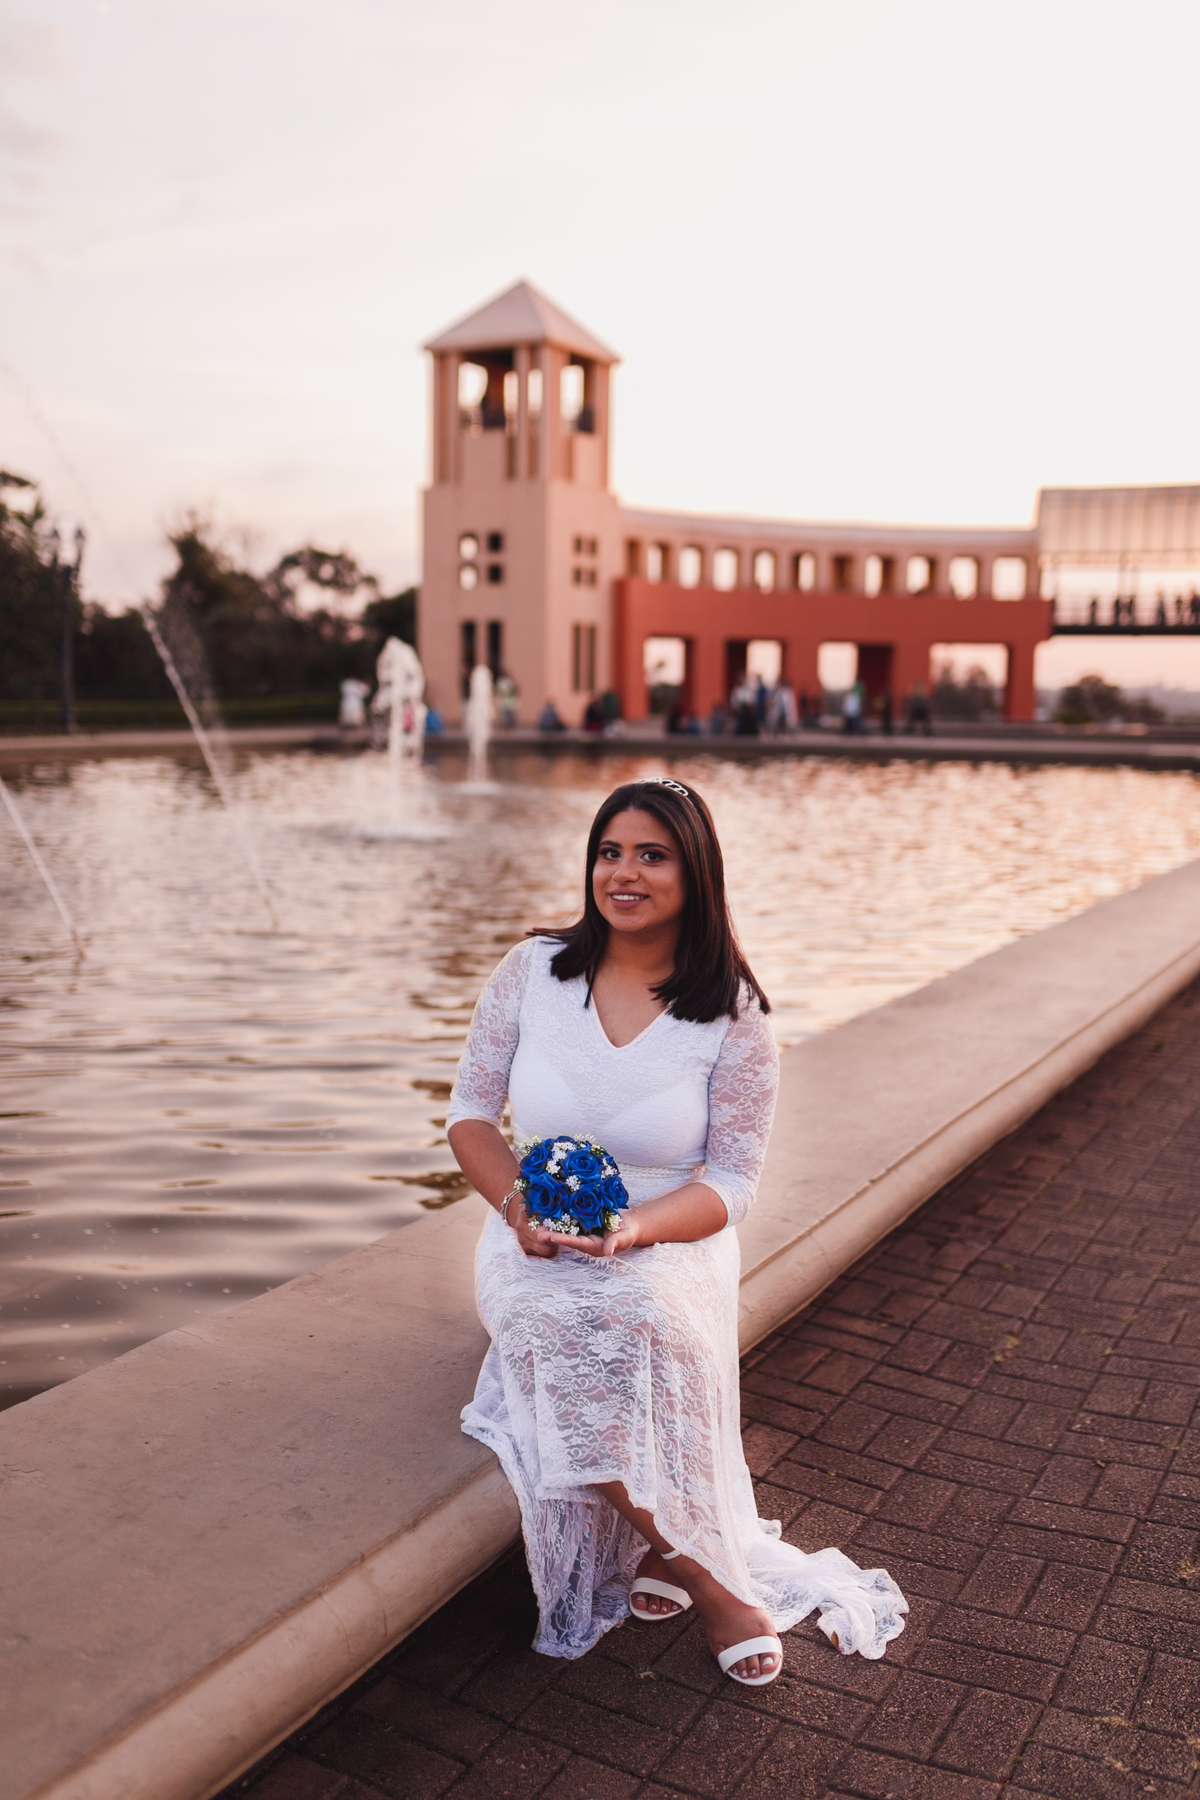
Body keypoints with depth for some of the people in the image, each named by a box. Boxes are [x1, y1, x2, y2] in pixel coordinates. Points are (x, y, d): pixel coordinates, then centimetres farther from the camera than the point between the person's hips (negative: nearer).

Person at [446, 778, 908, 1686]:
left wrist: (633, 1227, -24)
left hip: (670, 1246, -2)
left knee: (640, 1319, -36)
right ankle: (706, 1574, -15)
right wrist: (516, 1201, -14)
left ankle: (654, 1548, -13)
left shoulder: (734, 1019, -6)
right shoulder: (533, 971, 0)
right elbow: (472, 1111, 5)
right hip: (536, 1244, 2)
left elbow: (730, 1184, -5)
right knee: (554, 1327, -31)